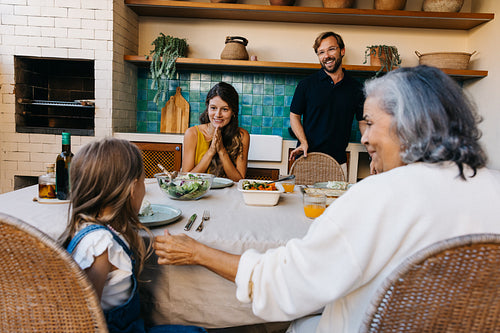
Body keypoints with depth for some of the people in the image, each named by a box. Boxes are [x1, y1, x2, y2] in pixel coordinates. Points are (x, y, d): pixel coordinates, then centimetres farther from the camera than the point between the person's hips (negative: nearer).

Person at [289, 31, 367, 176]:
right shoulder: (306, 84, 0)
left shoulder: (356, 88, 4)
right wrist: (304, 143, -13)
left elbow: (363, 122, 9)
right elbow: (294, 116, 4)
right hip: (307, 159, -1)